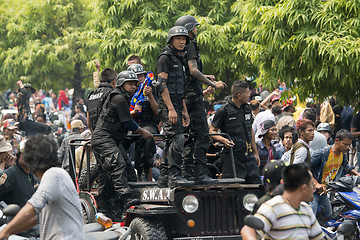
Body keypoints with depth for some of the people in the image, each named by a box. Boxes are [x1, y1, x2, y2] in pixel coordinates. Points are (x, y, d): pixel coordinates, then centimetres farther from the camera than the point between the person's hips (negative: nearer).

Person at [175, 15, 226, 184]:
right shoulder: (190, 45, -10)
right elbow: (193, 70, -19)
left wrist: (204, 77, 30)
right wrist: (213, 84, -15)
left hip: (184, 97, 10)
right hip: (193, 94, -10)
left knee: (191, 135, 13)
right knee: (202, 135, -11)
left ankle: (186, 172, 12)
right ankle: (199, 173, -16)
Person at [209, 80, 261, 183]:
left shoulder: (247, 108, 12)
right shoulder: (223, 111, -9)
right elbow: (212, 131, -4)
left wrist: (255, 152, 23)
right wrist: (224, 140, -23)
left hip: (249, 156, 6)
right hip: (232, 157, -6)